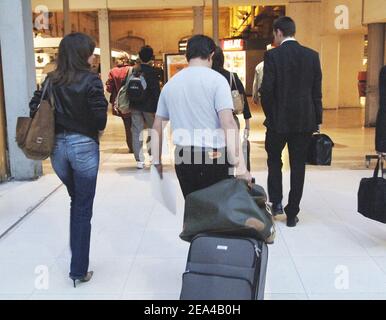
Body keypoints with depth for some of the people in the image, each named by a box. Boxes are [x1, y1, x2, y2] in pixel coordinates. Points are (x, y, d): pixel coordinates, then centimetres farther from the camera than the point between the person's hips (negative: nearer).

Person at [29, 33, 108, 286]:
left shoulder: (51, 80, 6)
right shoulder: (90, 80, -10)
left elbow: (35, 108, 4)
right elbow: (100, 114, -15)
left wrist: (52, 130, 13)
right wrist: (97, 130, 5)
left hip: (57, 146, 6)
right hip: (83, 145, -5)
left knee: (76, 202, 25)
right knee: (83, 209, 5)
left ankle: (77, 260, 31)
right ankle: (79, 270, 13)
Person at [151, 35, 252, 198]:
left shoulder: (170, 83, 10)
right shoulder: (216, 79, -5)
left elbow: (157, 127, 13)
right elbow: (228, 123, -15)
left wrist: (157, 161, 20)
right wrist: (240, 166, -16)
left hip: (183, 157, 4)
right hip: (213, 156, -4)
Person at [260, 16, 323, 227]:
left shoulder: (273, 55, -8)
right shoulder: (312, 55, 2)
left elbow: (266, 90, -12)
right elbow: (317, 91, 3)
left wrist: (270, 115, 3)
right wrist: (317, 120, 9)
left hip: (279, 120, -3)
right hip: (305, 121, 3)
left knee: (274, 161, 20)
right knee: (298, 166, 9)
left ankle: (276, 202, 14)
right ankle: (292, 214, 14)